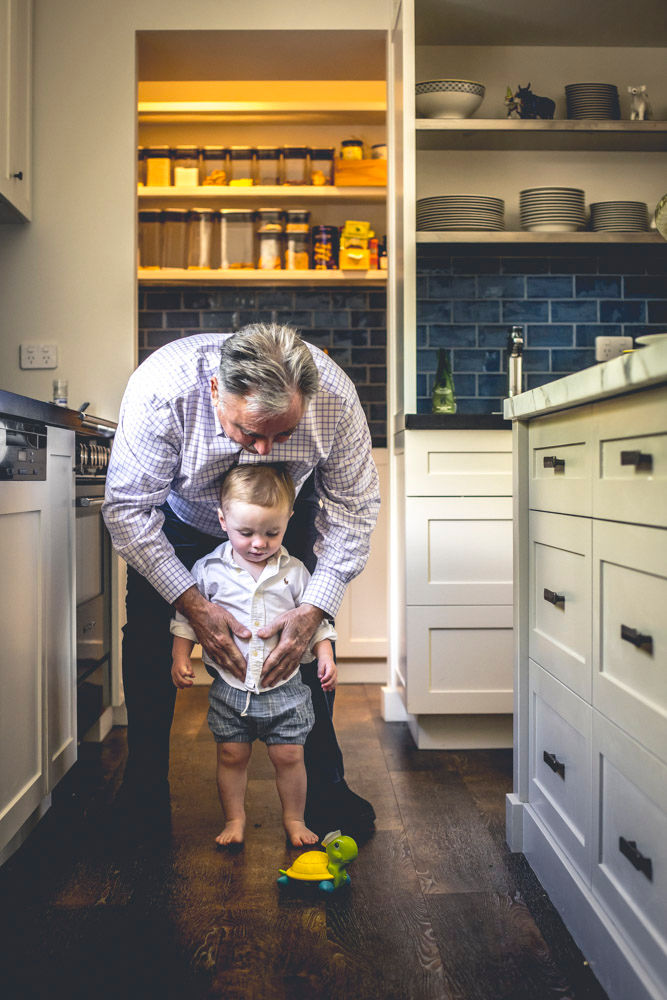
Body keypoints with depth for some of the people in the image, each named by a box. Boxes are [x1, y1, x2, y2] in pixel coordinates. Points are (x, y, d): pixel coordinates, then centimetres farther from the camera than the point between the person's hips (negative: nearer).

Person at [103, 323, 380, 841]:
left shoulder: (336, 398, -36)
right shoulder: (159, 389, -40)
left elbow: (355, 507, -22)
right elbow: (127, 508, -29)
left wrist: (314, 609, -30)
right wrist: (194, 604, -35)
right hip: (180, 515, 0)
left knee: (312, 639, -8)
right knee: (148, 638, -9)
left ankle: (326, 791, 11)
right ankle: (144, 795, 11)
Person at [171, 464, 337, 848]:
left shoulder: (294, 571, -3)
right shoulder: (209, 570, -5)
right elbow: (187, 617, 4)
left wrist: (326, 657, -6)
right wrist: (181, 657, -4)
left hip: (284, 685, 0)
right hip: (230, 685, 0)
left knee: (289, 755, 7)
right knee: (232, 755, 9)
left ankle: (295, 819, 27)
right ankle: (235, 819, 28)